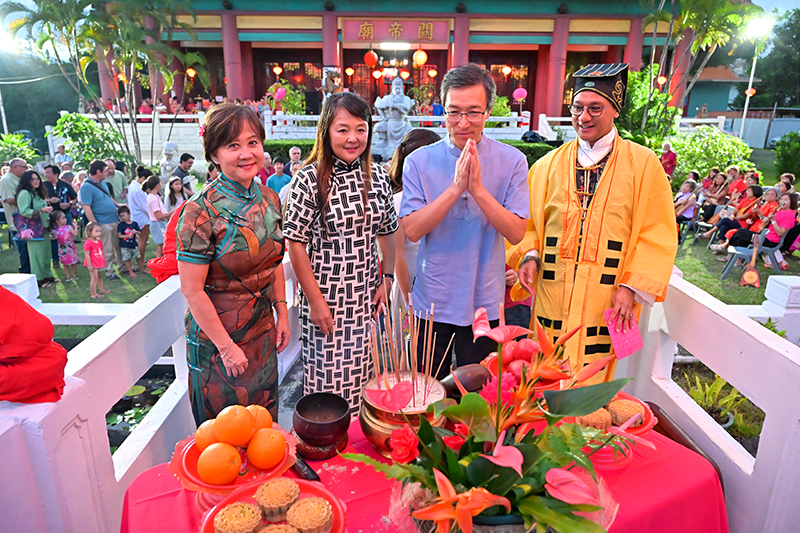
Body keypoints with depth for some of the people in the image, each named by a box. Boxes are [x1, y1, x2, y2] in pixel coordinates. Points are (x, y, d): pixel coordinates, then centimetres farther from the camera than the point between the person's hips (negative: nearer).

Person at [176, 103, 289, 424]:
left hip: (263, 334, 6)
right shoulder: (201, 212, -20)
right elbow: (192, 290, -18)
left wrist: (282, 313, 8)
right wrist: (227, 347, -15)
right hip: (217, 337, -5)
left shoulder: (269, 200, -1)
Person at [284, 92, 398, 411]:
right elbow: (296, 243, -10)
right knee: (328, 377, 6)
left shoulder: (378, 177, 4)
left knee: (365, 375, 14)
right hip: (327, 297, -4)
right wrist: (315, 301, -11)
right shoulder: (309, 179, -10)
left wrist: (387, 278, 5)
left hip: (367, 297, 4)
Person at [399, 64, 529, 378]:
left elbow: (516, 233, -12)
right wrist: (456, 188, -23)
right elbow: (412, 230, -14)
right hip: (432, 300, 0)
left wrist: (478, 189, -24)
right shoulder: (419, 162, -5)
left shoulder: (511, 161, -5)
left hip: (484, 302, 0)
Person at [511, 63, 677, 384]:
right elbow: (529, 222, 14)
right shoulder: (548, 165, 11)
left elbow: (657, 235, 2)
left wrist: (631, 286, -7)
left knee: (593, 382, 0)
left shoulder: (643, 164, 4)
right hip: (552, 298, 2)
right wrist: (529, 256, -5)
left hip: (607, 304, -2)